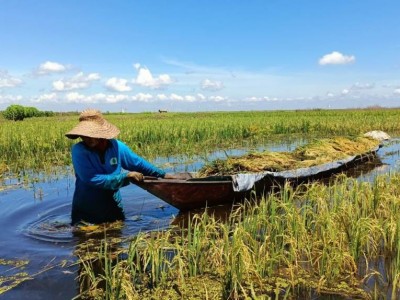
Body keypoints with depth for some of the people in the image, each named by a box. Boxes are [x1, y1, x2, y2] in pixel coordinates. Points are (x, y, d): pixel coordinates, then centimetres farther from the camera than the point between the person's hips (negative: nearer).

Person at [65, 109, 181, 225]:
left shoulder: (117, 146, -8)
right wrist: (126, 176, -25)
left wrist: (163, 175, 7)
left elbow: (138, 163, 6)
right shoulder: (79, 150, -18)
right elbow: (91, 179, -27)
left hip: (113, 210, 3)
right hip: (84, 213, -2)